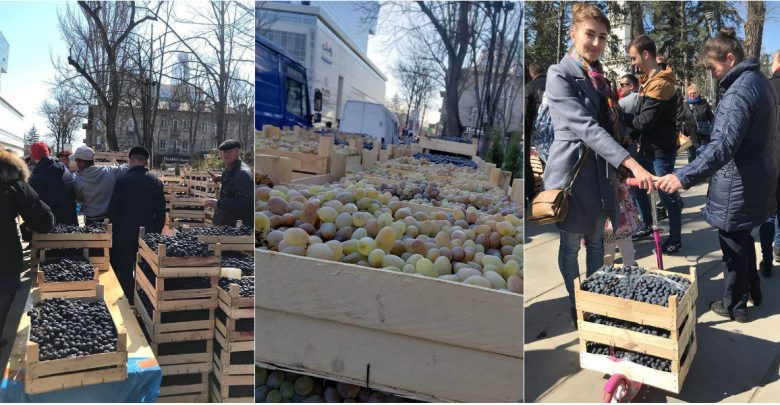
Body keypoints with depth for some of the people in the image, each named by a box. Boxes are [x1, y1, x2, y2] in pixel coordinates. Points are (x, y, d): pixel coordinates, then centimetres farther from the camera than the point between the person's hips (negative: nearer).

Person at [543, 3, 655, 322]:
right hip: (572, 168, -7)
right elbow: (586, 126, -25)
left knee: (596, 239, 17)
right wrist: (631, 163, -32)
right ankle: (575, 305, 22)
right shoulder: (559, 74, -14)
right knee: (571, 244, 6)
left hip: (601, 169, 7)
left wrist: (620, 170, 9)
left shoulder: (599, 76, 11)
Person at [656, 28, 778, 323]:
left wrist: (684, 177, -43)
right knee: (743, 238, 25)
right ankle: (752, 291, 41)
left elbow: (724, 146, -35)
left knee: (733, 244, 6)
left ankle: (735, 306, 22)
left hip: (739, 183, -10)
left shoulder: (740, 90, -23)